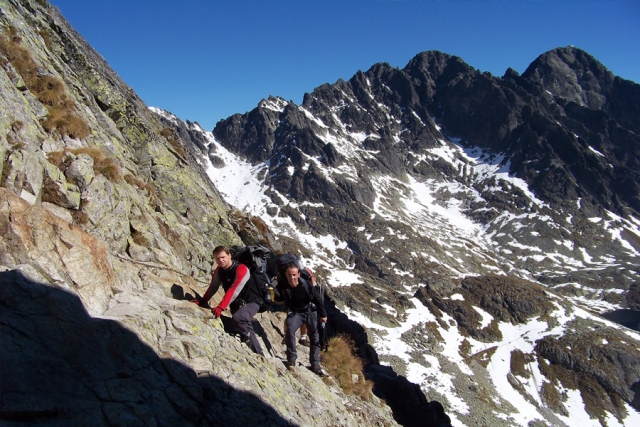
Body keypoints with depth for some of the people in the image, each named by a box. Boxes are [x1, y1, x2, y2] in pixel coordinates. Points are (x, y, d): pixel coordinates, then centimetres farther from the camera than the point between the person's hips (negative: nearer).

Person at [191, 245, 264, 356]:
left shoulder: (241, 269, -23)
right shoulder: (219, 270, 0)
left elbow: (233, 291, -33)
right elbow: (213, 287, 9)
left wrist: (220, 307, -40)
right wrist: (202, 301, 3)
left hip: (251, 302, -7)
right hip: (236, 304, 7)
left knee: (237, 317, -32)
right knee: (246, 330, 7)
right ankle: (259, 354, 22)